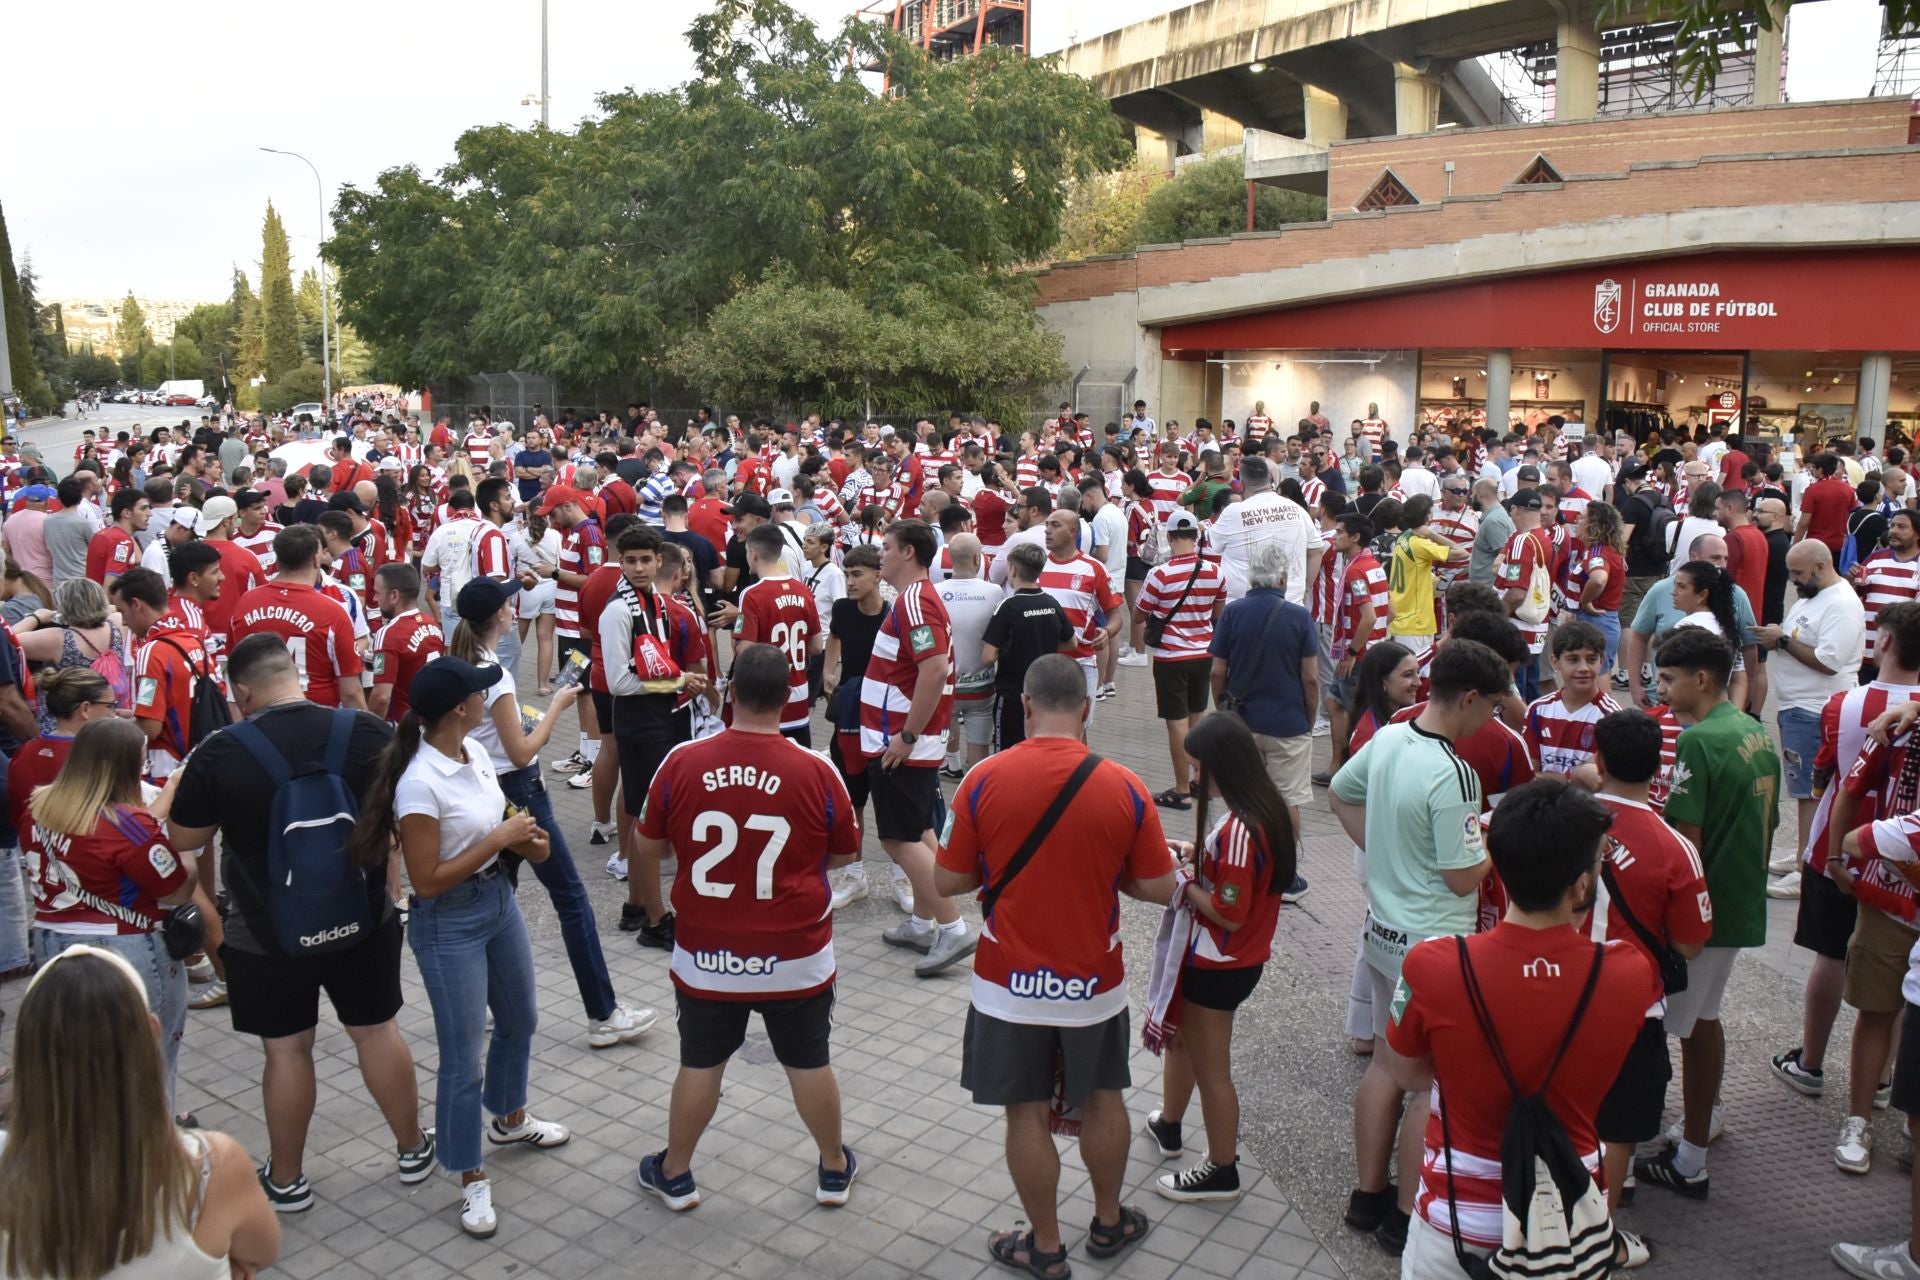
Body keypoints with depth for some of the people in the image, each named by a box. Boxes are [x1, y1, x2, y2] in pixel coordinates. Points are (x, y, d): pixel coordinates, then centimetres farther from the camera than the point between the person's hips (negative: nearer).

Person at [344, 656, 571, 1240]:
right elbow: (426, 882, -23)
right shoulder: (420, 784, -27)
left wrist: (522, 838, -7)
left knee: (519, 1018, 26)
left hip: (499, 899, 9)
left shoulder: (475, 751, -3)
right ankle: (472, 1179, 23)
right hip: (449, 923, -8)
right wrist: (499, 839, -24)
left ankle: (510, 1118, 51)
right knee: (462, 1056, 3)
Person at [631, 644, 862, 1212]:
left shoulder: (682, 763, -13)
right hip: (795, 958, 0)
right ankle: (835, 1168, 35)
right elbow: (845, 854, 0)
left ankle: (674, 1174, 35)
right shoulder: (816, 771, -15)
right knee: (809, 1064, 17)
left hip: (706, 956, 1)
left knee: (699, 1064, 18)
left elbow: (648, 847, 1)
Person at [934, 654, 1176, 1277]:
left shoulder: (984, 780, -15)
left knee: (1027, 1113, 13)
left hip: (1011, 984, -1)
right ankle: (1109, 1222, 40)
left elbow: (948, 881, -8)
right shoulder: (1124, 788, -13)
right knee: (1102, 1100, 22)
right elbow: (1159, 888, -7)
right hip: (1094, 981, 1)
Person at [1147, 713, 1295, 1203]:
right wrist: (1198, 857, 3)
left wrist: (1182, 881, -14)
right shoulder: (1266, 808, -1)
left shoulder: (1238, 828, -29)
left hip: (1219, 967, -9)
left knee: (1211, 1071, 9)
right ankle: (1168, 1125, 48)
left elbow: (1228, 914, -26)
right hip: (1242, 958, 10)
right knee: (1182, 1038, 28)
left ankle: (1222, 1172, 26)